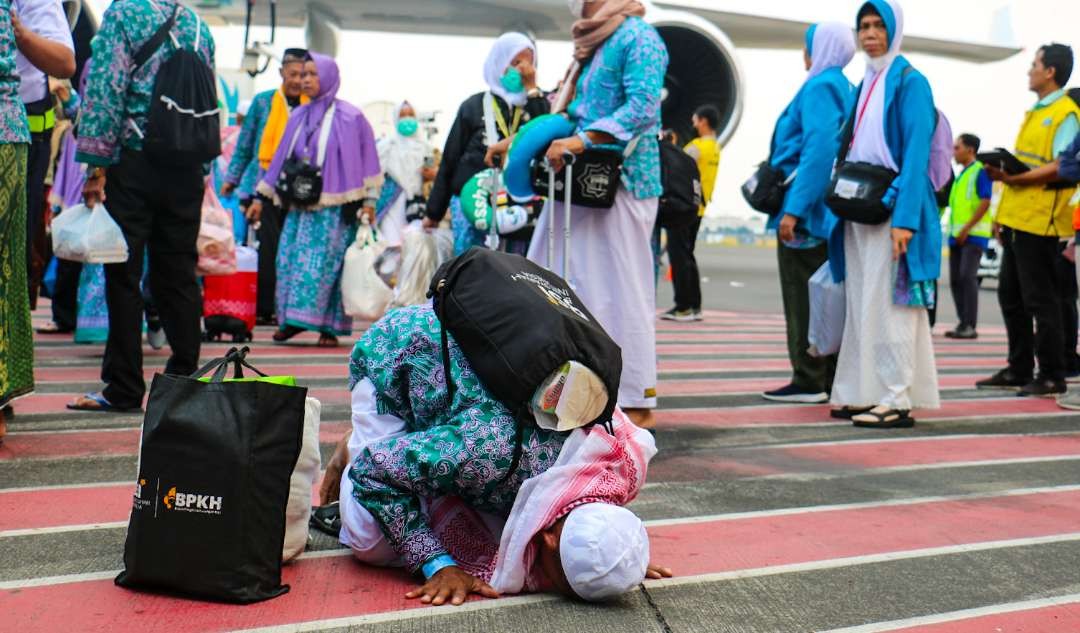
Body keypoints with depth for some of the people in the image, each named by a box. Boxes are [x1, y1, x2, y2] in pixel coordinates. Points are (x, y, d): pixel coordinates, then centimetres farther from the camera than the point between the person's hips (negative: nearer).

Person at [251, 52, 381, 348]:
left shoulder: (349, 117, -1)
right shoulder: (299, 116, 14)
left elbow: (365, 158, -1)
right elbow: (281, 157, 18)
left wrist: (368, 200, -8)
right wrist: (262, 196, 16)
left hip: (334, 206, -5)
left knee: (325, 263, -9)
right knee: (290, 261, -1)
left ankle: (329, 326, -6)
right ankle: (291, 319, 6)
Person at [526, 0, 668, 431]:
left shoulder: (637, 36, -6)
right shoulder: (593, 45, 21)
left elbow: (643, 107, -19)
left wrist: (579, 142, -26)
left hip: (620, 182, -9)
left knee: (619, 291, -5)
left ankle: (638, 404, 3)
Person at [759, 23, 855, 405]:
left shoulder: (819, 87, -10)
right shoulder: (843, 89, 17)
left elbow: (818, 149, -22)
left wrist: (793, 208, -25)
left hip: (807, 212, -9)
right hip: (827, 210, 9)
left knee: (803, 297, -6)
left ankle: (809, 381, -4)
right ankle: (831, 377, 15)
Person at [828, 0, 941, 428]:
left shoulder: (909, 82, -6)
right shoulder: (865, 85, 18)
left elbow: (916, 153, -13)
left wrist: (905, 218, -22)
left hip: (891, 210, -8)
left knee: (889, 305, -8)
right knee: (862, 305, 8)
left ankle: (898, 401, -5)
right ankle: (866, 394, 14)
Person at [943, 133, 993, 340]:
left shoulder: (980, 172, -6)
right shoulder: (960, 175, 19)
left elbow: (985, 203, -14)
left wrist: (966, 229, -17)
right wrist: (954, 232, 13)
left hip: (974, 234, -8)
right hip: (956, 235, 8)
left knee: (967, 276, -16)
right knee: (955, 280, 5)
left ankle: (970, 326, -14)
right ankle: (963, 323, 10)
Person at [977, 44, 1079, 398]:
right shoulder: (1034, 113, 20)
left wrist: (1014, 177, -22)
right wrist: (1003, 172, 9)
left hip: (1040, 222, -9)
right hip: (1016, 219, 9)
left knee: (1040, 301, -4)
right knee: (1010, 297, 12)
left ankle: (1052, 377, 5)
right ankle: (1019, 370, 21)